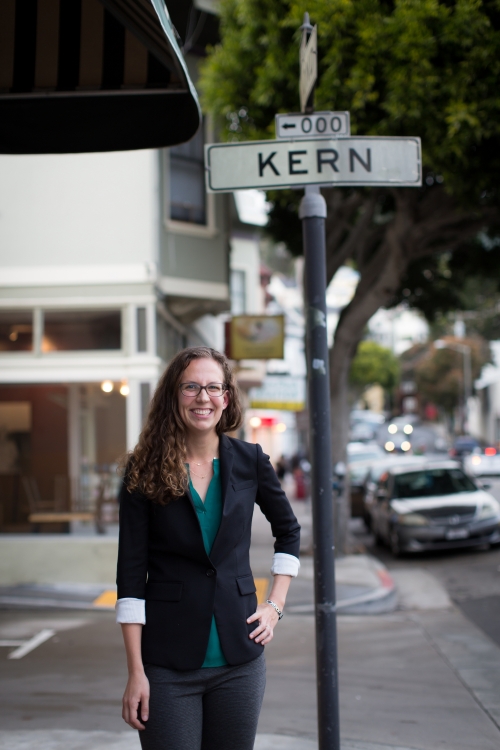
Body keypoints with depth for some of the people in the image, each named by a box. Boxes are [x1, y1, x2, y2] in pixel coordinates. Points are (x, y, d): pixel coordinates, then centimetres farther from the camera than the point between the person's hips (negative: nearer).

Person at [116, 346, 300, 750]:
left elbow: (289, 531, 19)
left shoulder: (249, 461, 2)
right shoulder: (145, 471, -4)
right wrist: (136, 672, -9)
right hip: (168, 664, -2)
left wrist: (275, 605, 8)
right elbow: (131, 574, -5)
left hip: (239, 658, 2)